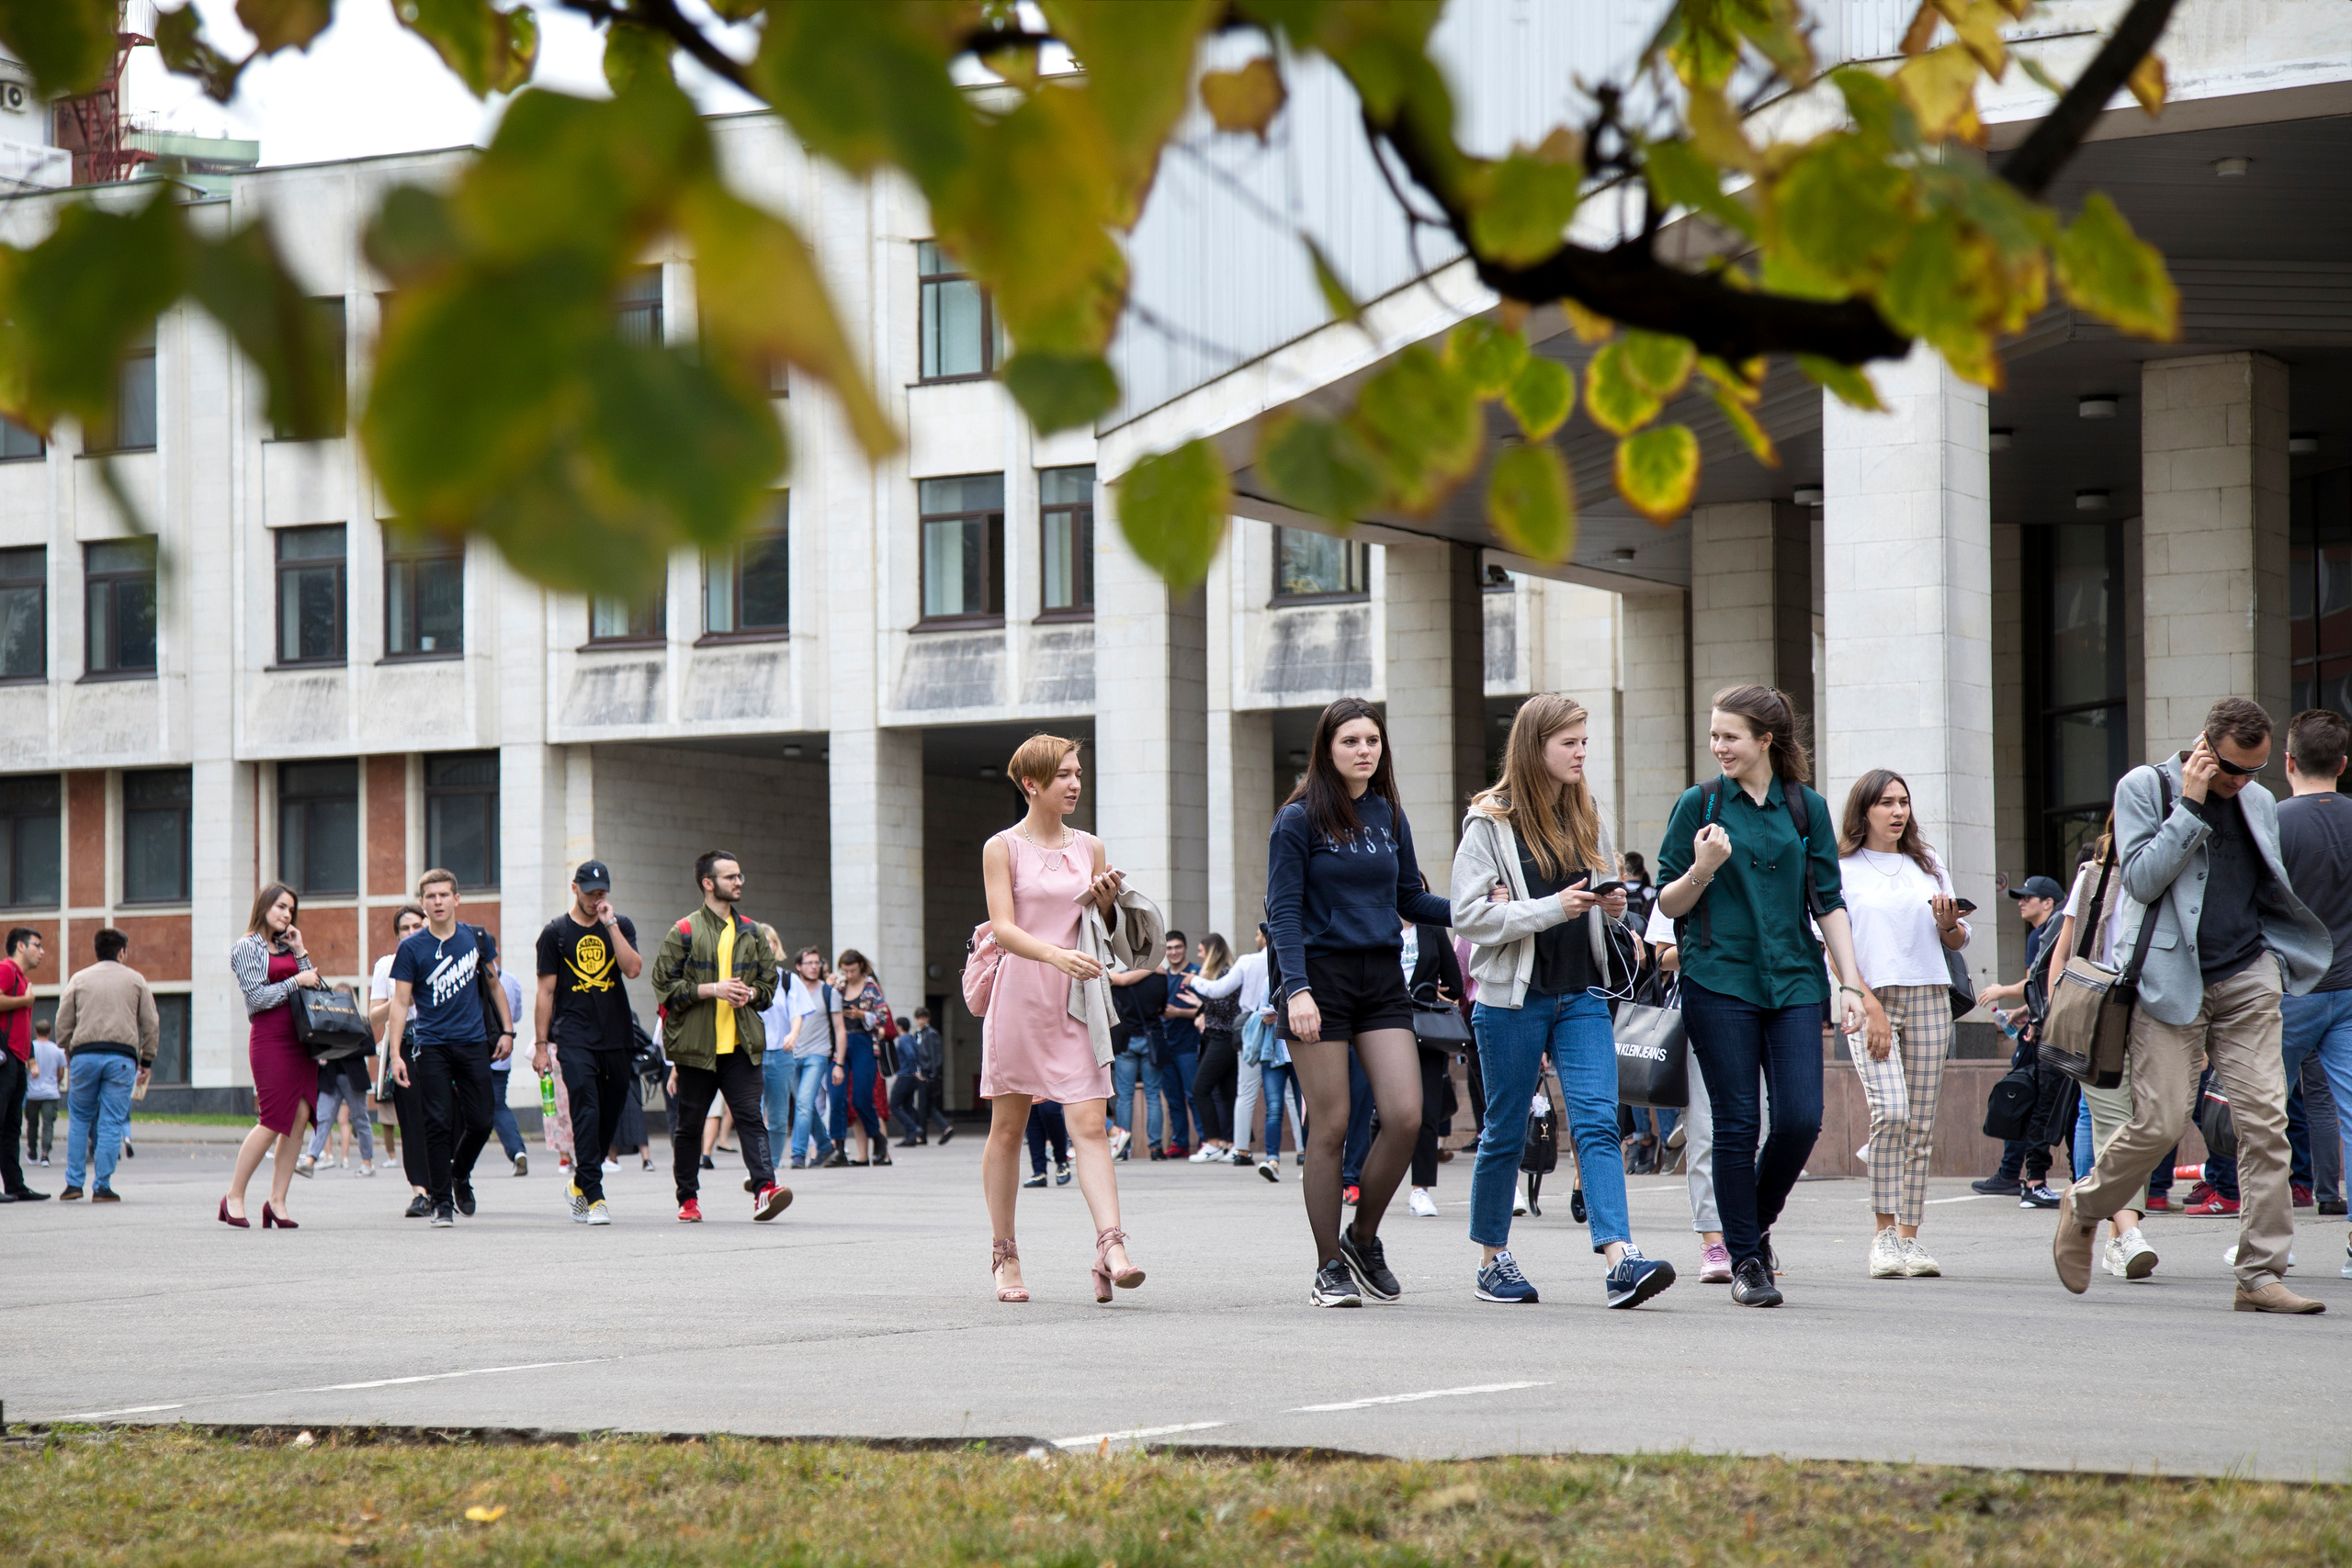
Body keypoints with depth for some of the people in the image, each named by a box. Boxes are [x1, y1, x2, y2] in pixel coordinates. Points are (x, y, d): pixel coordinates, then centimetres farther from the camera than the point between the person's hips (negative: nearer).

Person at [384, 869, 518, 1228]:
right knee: (439, 1124, -6)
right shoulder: (412, 948, -2)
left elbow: (494, 984, 17)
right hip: (433, 1047, -2)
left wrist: (507, 1030, 12)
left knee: (481, 1121, 1)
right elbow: (400, 1002, -3)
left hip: (474, 1043, 2)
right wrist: (396, 1054, -10)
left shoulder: (476, 938, 5)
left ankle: (461, 1174, 29)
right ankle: (442, 1202, 2)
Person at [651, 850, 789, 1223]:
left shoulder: (751, 933, 14)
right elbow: (665, 986, -6)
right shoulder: (684, 932, -1)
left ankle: (764, 1188, -21)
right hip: (696, 1045, -3)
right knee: (690, 1123, 6)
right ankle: (688, 1198, 17)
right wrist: (712, 989, -15)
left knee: (751, 1116, -11)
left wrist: (750, 993, -1)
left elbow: (770, 983, 22)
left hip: (741, 1044, 3)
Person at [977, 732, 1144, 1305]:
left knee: (1090, 1125, -10)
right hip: (1020, 996, -2)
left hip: (1077, 1001, 2)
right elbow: (1003, 928, -11)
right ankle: (1004, 1254, 16)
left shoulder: (1089, 848, 11)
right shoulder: (1002, 848, -1)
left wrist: (1106, 901, -3)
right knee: (1008, 1128, 6)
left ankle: (1110, 1248, -22)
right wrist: (1054, 955, -28)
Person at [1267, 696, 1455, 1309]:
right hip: (1322, 977, -4)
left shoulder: (1390, 817, 12)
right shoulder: (1299, 820, -3)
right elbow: (1283, 911, -7)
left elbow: (1411, 900, 17)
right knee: (1330, 1127, -3)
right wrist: (1297, 988, -18)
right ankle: (1330, 1269, 7)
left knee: (1405, 1116, -7)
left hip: (1383, 980, 5)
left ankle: (1363, 1239, 14)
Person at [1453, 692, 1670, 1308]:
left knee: (1598, 1121, -11)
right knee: (1505, 1132, 6)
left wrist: (1612, 908, 1)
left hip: (1582, 996, 4)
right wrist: (1552, 909, -19)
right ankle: (1493, 1262, 19)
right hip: (1512, 996, -4)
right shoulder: (1490, 822, -5)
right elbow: (1469, 914, -12)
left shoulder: (1587, 818, 13)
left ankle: (1621, 1259, -23)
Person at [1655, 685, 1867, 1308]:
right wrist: (1702, 871, -15)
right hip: (1718, 982, -2)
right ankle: (1745, 1260, 8)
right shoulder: (1699, 805, 3)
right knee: (1737, 1123, -3)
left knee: (1800, 1119, -8)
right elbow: (1669, 904, 5)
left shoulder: (1807, 808, 8)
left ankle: (1757, 1224, 17)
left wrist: (1851, 985, 2)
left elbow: (1829, 904, 10)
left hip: (1793, 982, 2)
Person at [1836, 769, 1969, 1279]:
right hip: (1869, 997, -4)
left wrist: (1950, 924, -3)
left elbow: (1957, 942, 21)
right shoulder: (1842, 869, 4)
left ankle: (1910, 1236, 3)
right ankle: (1883, 1234, -13)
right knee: (1890, 1111, -20)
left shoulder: (1927, 866, 17)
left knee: (1921, 1122, -1)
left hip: (1928, 997, 4)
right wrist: (1869, 1006, -14)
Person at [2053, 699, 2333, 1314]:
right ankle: (2083, 1207, 19)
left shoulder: (2260, 803, 15)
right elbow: (2140, 879, -11)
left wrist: (2282, 963, 12)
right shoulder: (2144, 787, 0)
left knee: (2265, 1121, -7)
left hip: (2247, 982, 4)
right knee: (2159, 1123, -9)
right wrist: (2191, 806, -13)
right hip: (2171, 981, -4)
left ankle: (2260, 1274, -4)